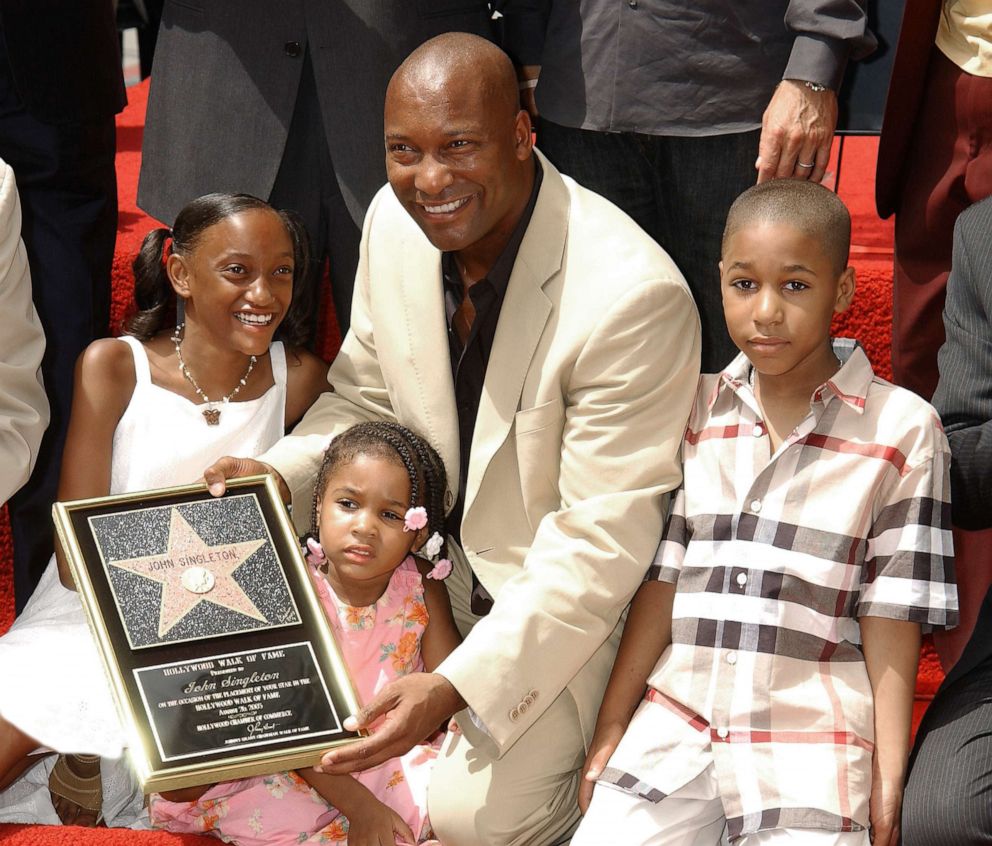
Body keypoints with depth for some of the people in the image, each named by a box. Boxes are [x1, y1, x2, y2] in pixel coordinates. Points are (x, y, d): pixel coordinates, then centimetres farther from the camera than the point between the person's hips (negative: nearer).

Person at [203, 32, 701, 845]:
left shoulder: (633, 295, -31)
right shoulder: (396, 219, -9)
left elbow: (600, 546, -27)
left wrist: (456, 685, -33)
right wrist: (279, 474, -11)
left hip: (568, 593, -6)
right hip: (429, 556, 6)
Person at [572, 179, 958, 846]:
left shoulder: (902, 429, -4)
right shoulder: (695, 411, 6)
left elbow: (891, 615, -3)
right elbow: (661, 580, 8)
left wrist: (889, 777, -4)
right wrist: (610, 732, 7)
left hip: (810, 750, -3)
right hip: (672, 732, 3)